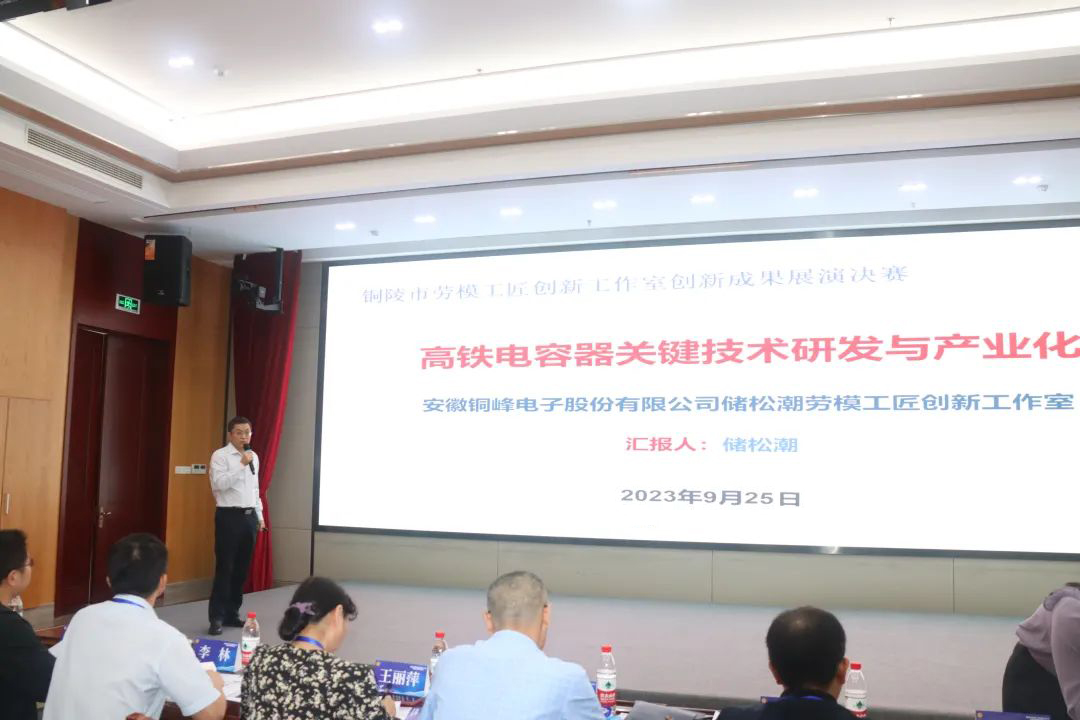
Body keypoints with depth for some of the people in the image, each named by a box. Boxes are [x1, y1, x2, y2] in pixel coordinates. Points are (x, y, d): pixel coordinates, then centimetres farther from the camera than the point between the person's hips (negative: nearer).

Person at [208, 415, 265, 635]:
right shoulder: (220, 456, -7)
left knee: (242, 569, 10)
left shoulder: (254, 456, 14)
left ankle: (232, 614, 19)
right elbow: (218, 484, -21)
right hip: (229, 516, -7)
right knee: (224, 568, -5)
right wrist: (241, 465, -23)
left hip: (249, 516, 7)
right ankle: (217, 618, 3)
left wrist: (260, 516, 18)